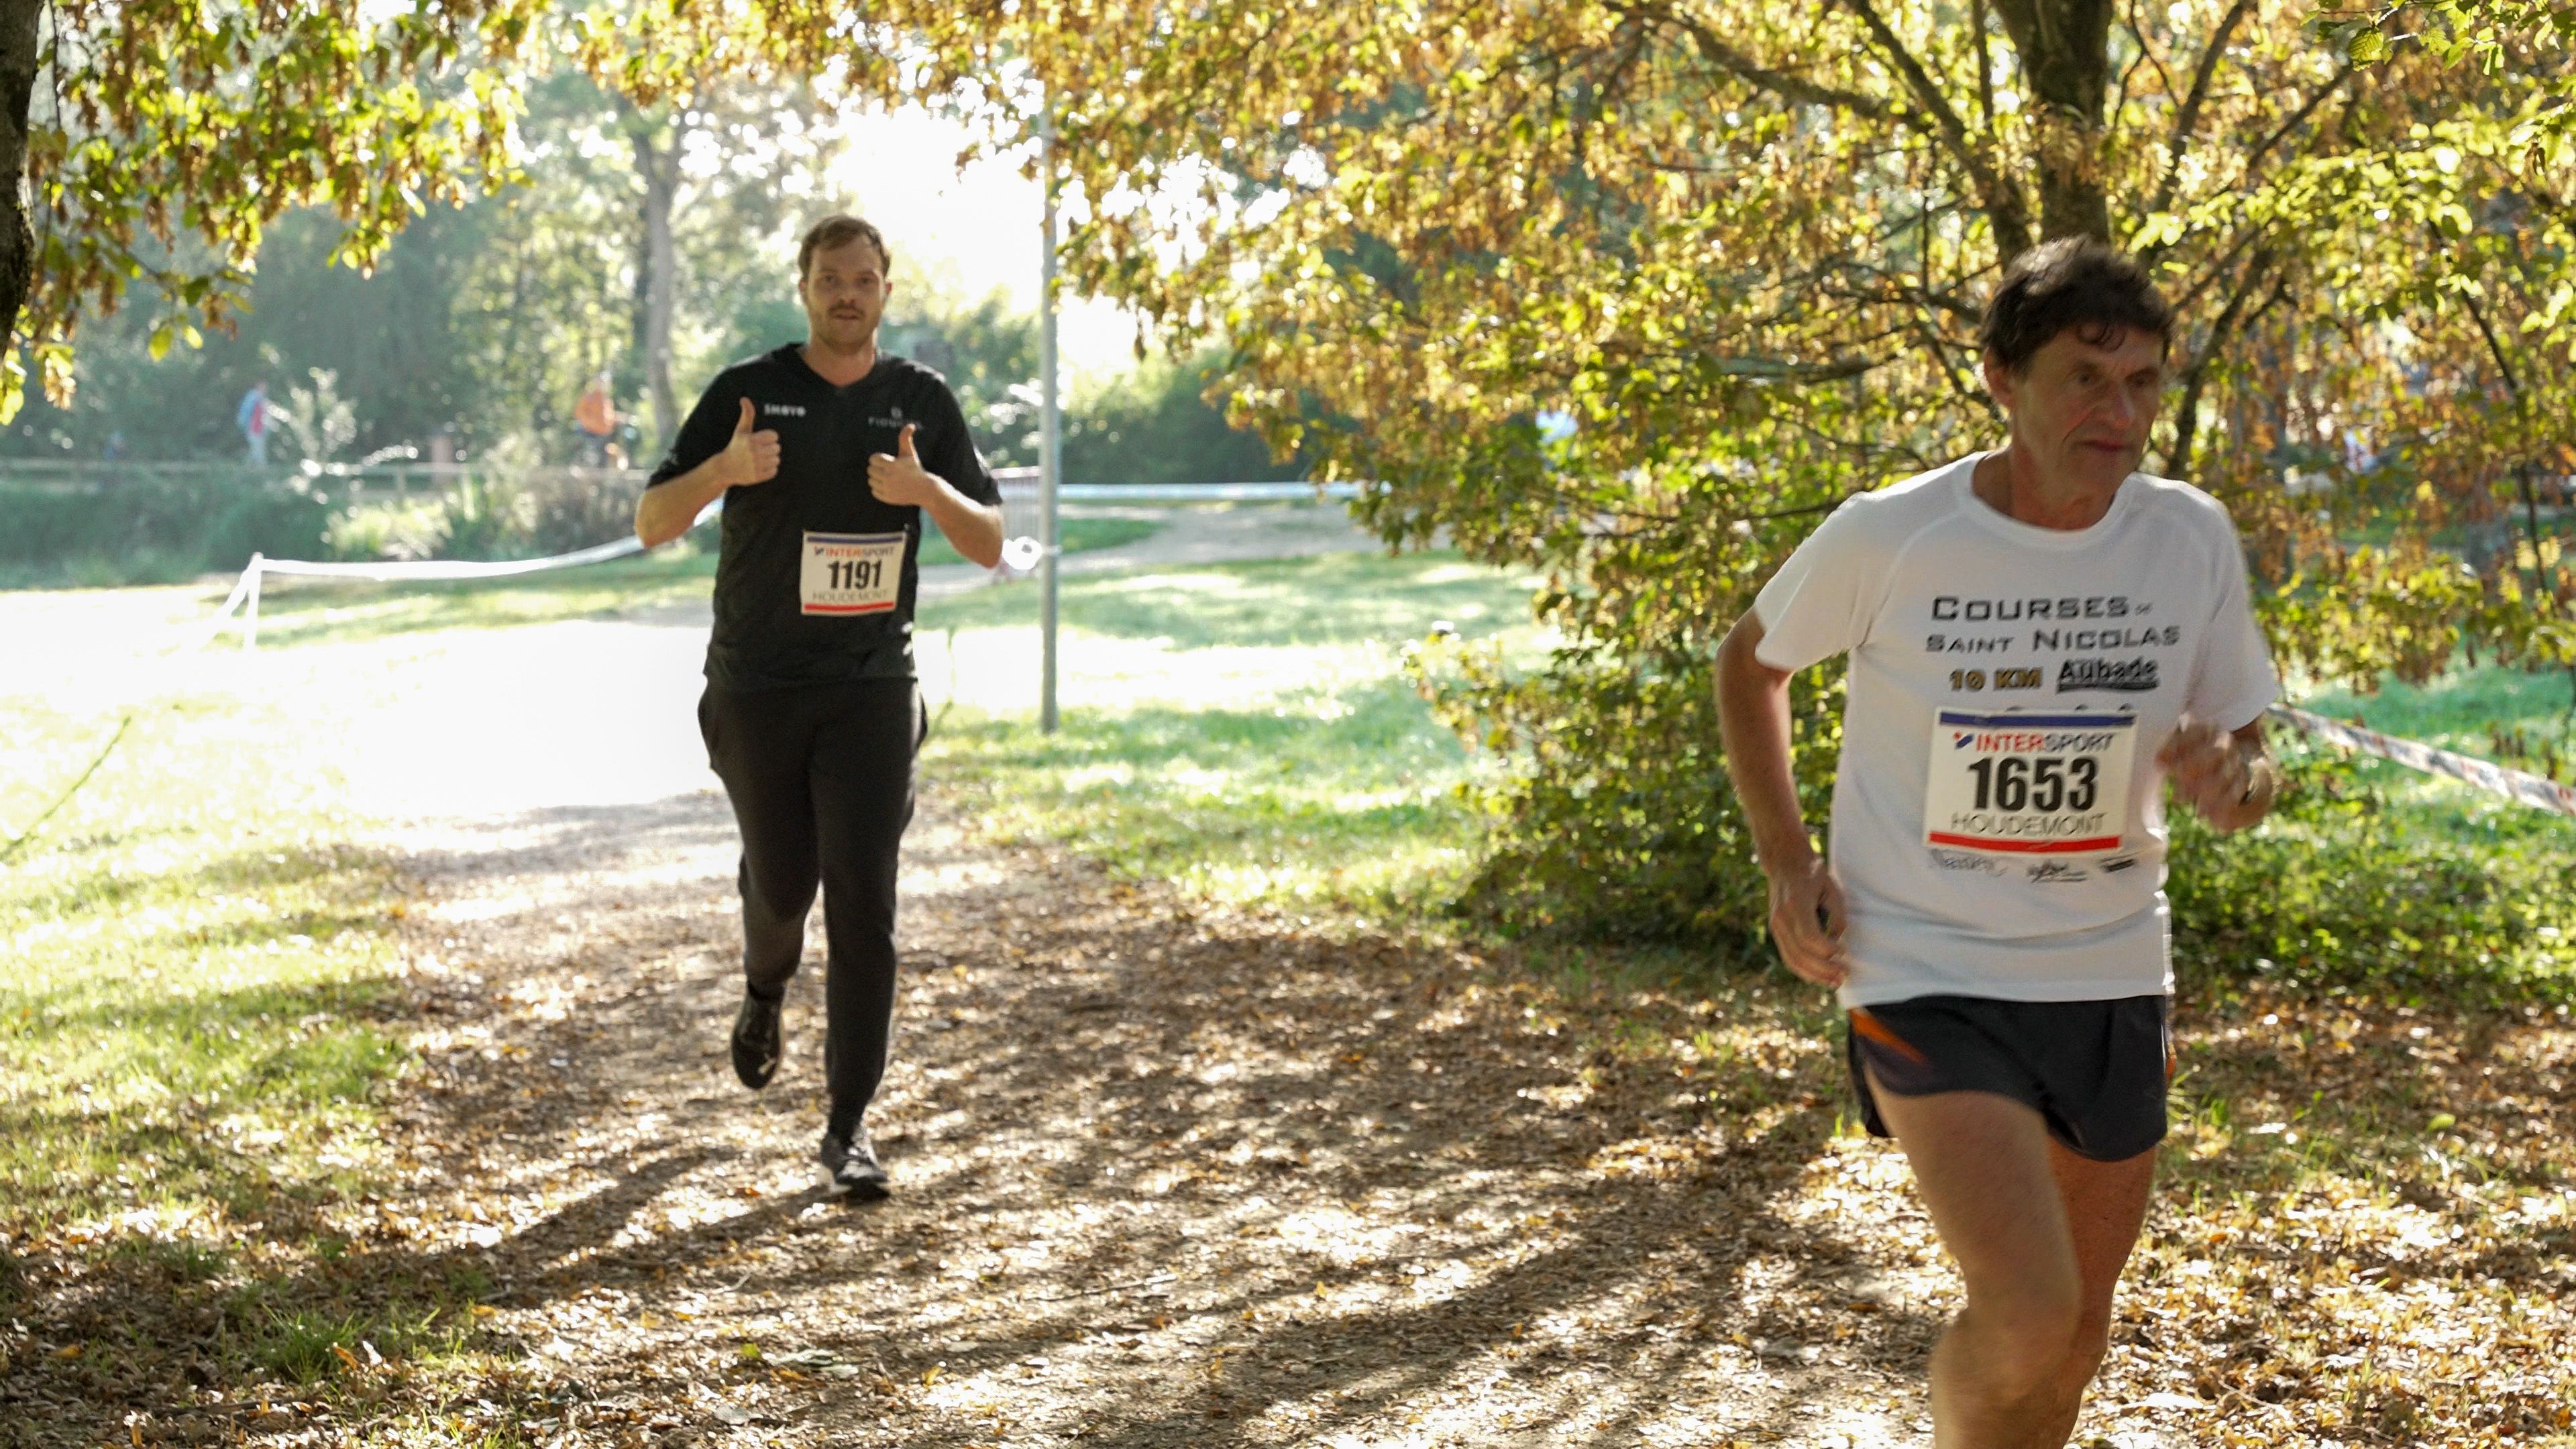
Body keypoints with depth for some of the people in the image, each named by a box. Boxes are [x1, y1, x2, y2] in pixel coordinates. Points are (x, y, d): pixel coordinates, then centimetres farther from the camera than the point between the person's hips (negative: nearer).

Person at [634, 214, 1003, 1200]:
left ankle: (849, 1128, -4)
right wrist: (721, 471, -23)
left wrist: (926, 489, -17)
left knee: (862, 901, -9)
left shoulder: (922, 401, 4)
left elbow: (989, 545, 3)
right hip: (757, 688, 0)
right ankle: (765, 988, 48)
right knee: (782, 879, 10)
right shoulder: (748, 392, 0)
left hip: (870, 687, 0)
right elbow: (653, 525, -2)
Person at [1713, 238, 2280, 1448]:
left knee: (2076, 1343, 16)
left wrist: (2230, 781, -19)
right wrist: (1785, 861, -3)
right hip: (1924, 975, -4)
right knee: (2028, 1321, -19)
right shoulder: (1887, 538, -12)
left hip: (2111, 982, 5)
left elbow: (2242, 770, 6)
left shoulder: (2192, 541, -3)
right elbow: (1750, 664, 7)